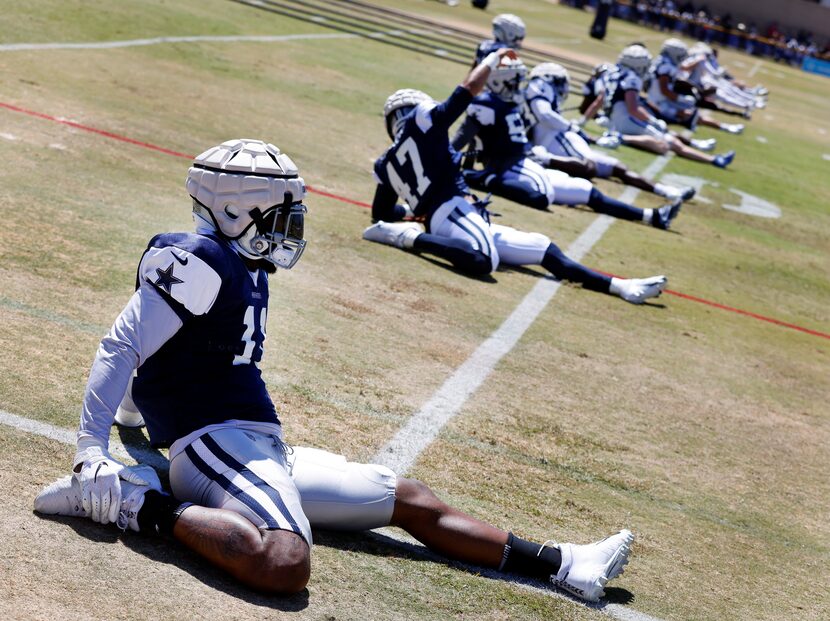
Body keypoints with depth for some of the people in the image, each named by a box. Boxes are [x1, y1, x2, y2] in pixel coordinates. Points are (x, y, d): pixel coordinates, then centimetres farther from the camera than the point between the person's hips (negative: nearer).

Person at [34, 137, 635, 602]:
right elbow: (122, 348, -16)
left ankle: (563, 565, 18)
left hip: (265, 456, 10)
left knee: (410, 499, 12)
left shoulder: (245, 270, 17)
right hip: (216, 445, -10)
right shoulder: (201, 262, -12)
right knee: (285, 564, -38)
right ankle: (137, 503, -20)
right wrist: (90, 451, -22)